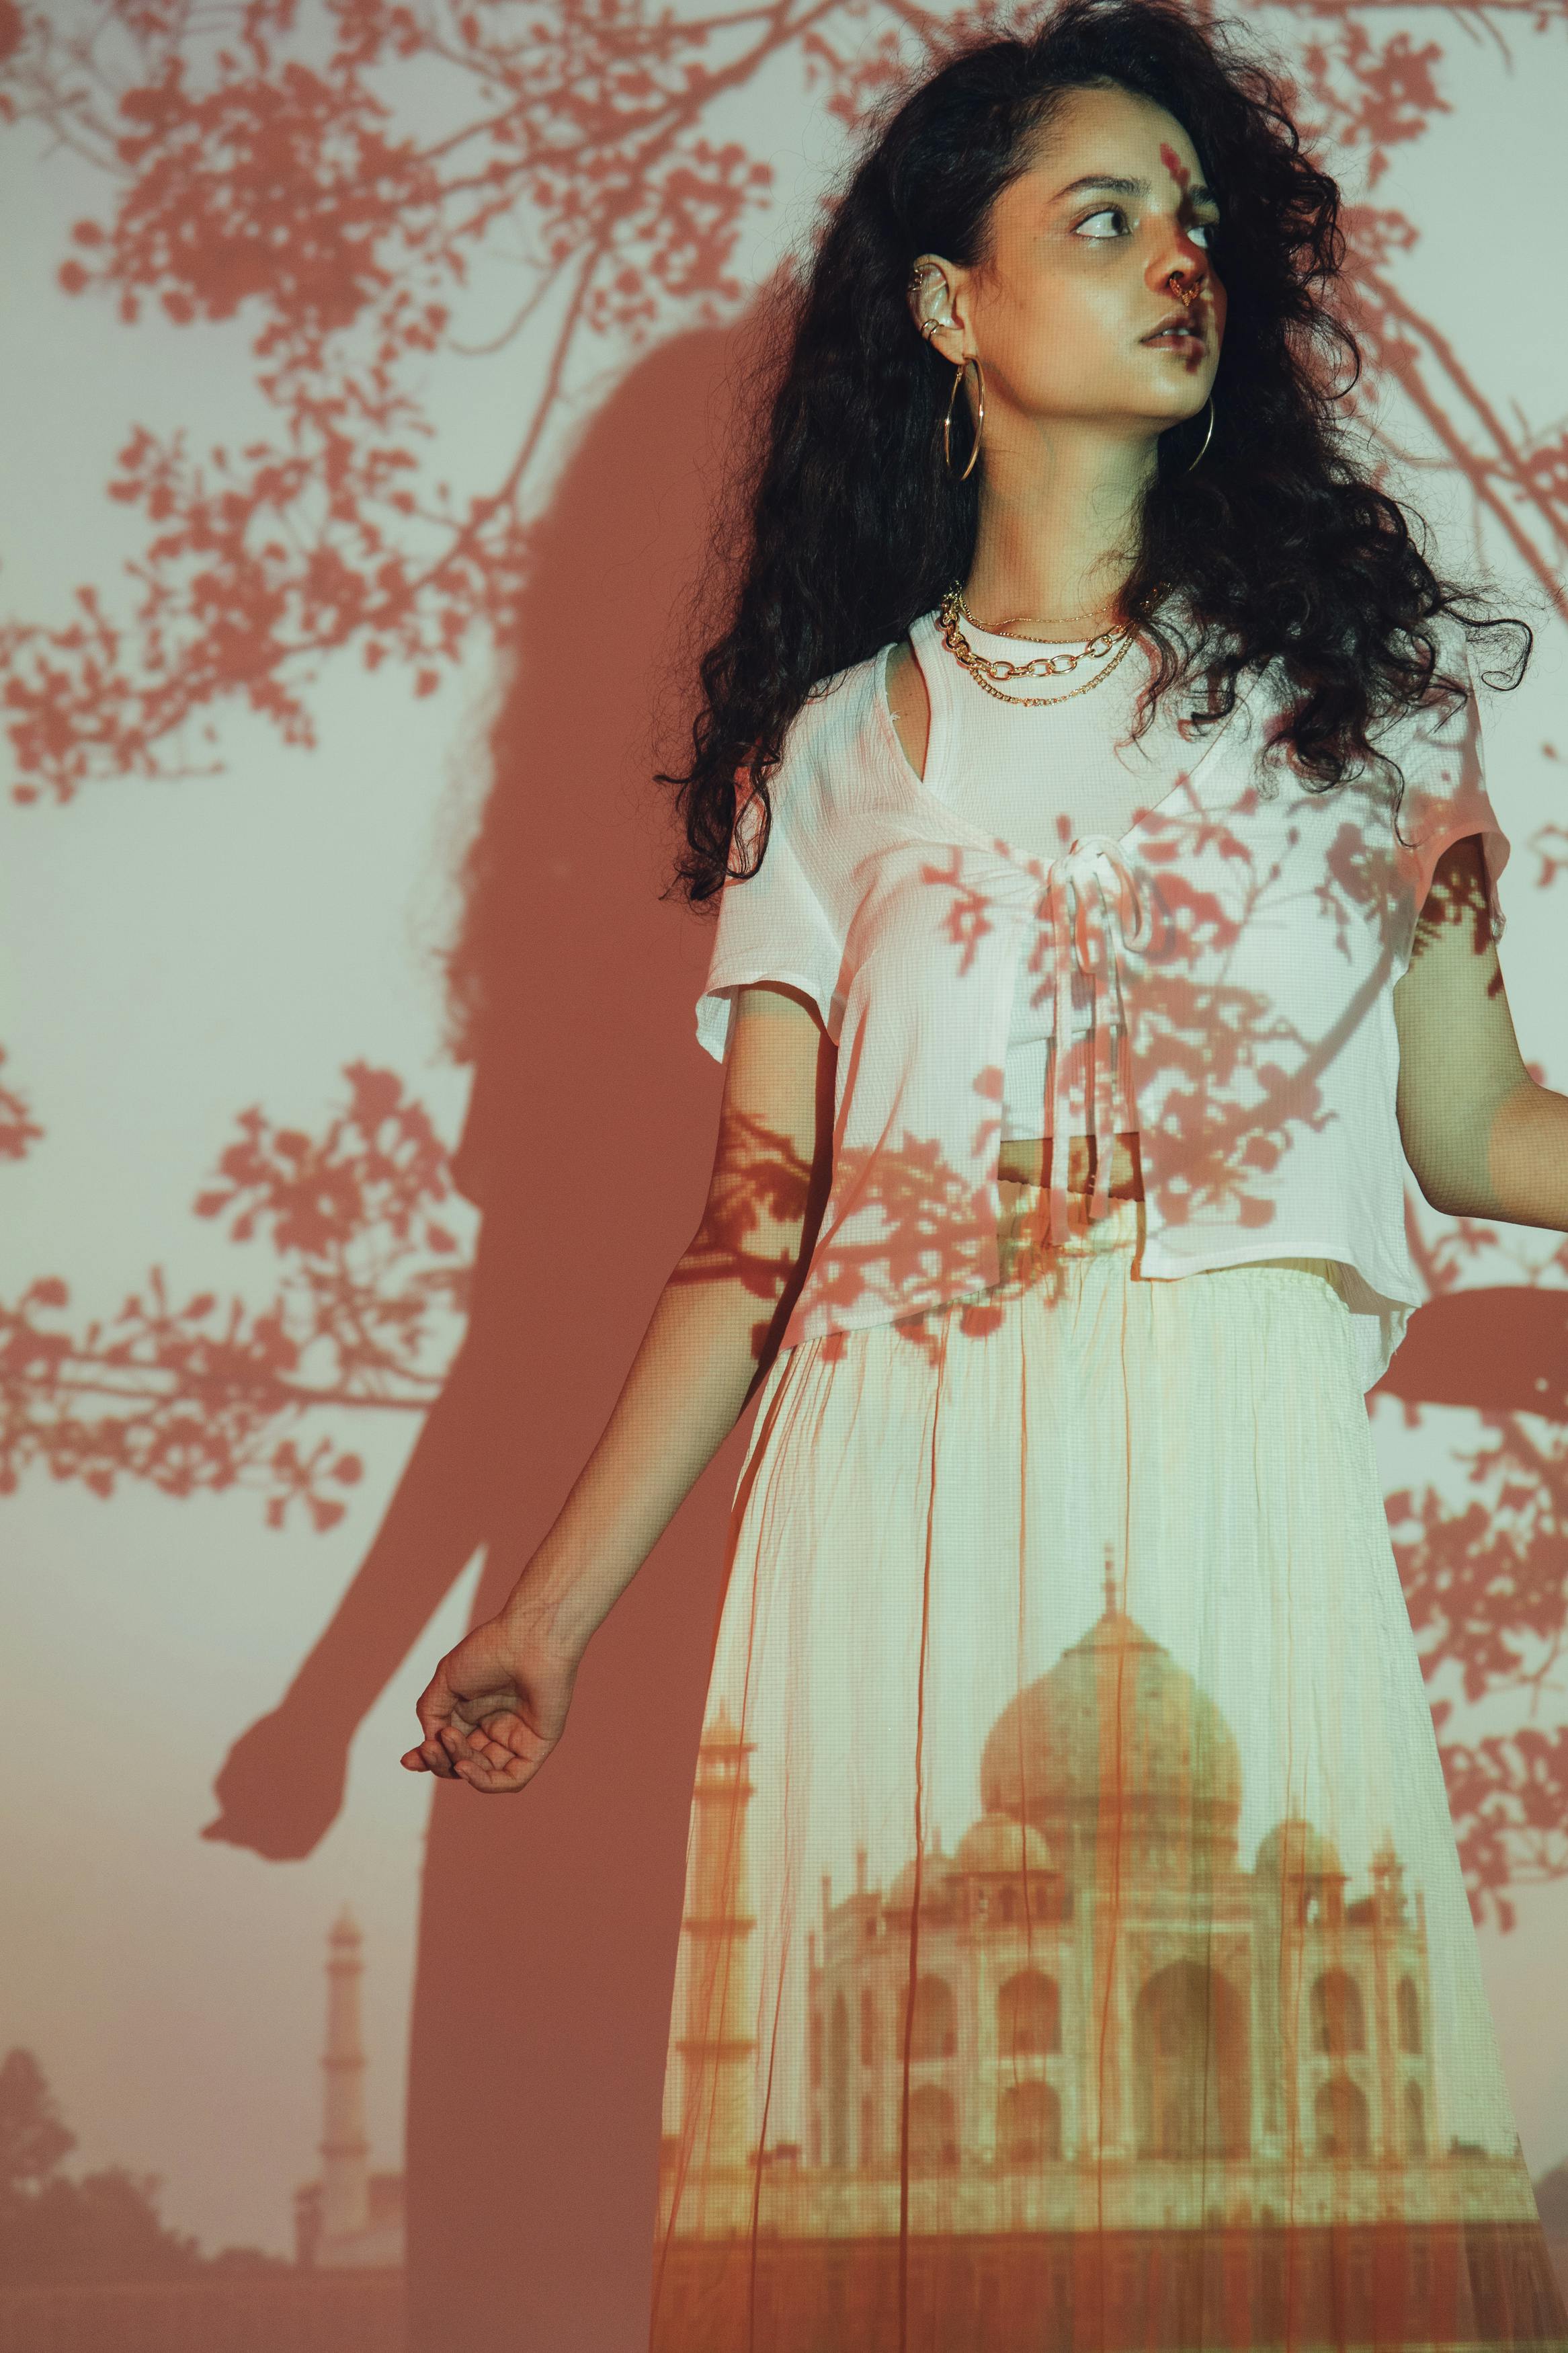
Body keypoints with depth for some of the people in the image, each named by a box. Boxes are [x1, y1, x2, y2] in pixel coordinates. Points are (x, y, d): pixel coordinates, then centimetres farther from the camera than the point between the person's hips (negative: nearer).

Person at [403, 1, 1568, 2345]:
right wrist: (554, 1609, 7)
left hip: (1245, 1506, 0)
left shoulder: (1347, 662, 16)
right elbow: (753, 1227, 11)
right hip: (898, 1522, 0)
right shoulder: (841, 744, 14)